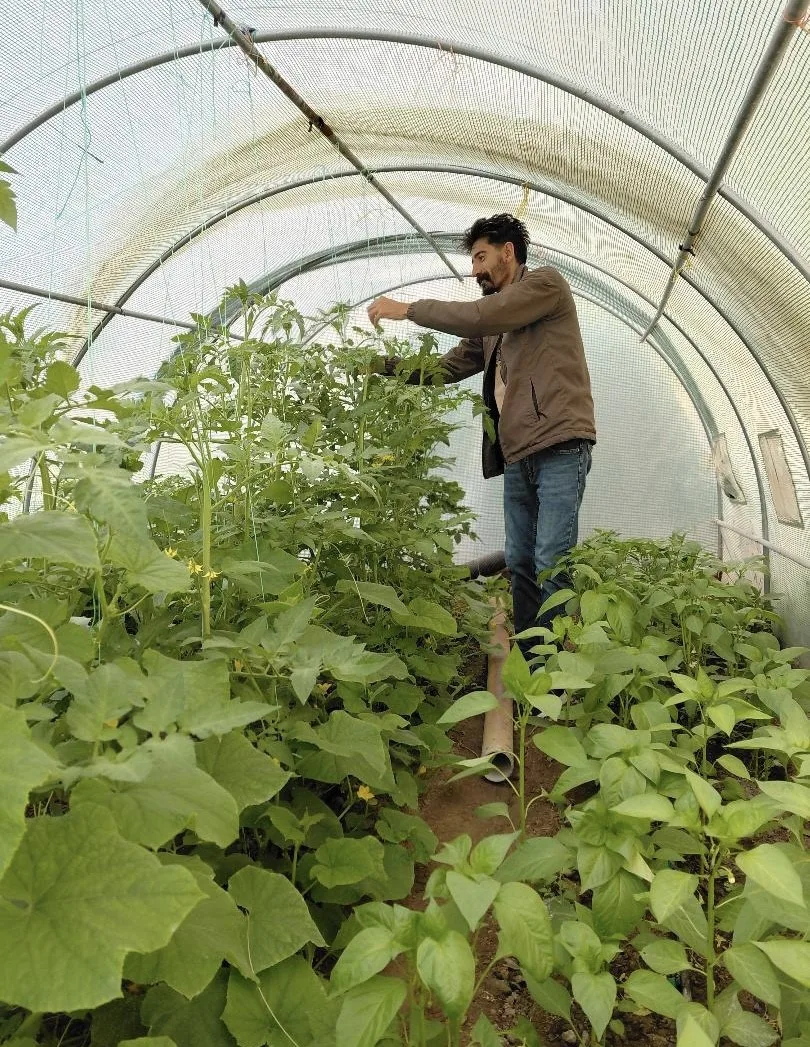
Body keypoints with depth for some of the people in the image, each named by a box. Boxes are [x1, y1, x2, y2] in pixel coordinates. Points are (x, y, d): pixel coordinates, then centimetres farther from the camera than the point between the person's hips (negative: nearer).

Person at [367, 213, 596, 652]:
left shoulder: (547, 282, 2)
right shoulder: (494, 321, 24)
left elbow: (478, 316, -13)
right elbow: (448, 367, 22)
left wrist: (408, 308, -5)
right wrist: (389, 365, 10)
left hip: (560, 446, -8)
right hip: (517, 454, 8)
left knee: (551, 564, -11)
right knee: (520, 564, 7)